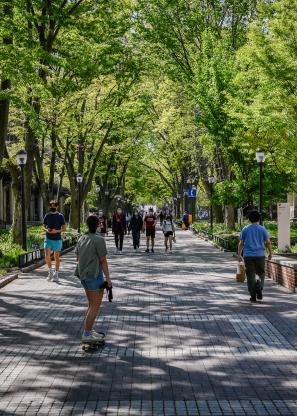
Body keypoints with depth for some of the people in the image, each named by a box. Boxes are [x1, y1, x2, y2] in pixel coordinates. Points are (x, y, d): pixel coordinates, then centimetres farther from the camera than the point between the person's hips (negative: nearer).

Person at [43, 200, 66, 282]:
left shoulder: (60, 216, -1)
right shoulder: (47, 215, 6)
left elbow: (64, 229, 0)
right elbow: (44, 226, 15)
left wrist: (57, 231, -18)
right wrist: (46, 230, -7)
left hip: (57, 239, -1)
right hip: (48, 239, 1)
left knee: (56, 257, 7)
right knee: (47, 256, -13)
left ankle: (56, 274, 17)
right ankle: (50, 270, 8)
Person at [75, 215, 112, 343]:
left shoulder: (81, 239, 7)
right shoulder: (99, 240, -14)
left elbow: (78, 258, 13)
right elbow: (103, 261, -13)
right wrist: (108, 278, -9)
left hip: (83, 275, 8)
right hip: (94, 275, -8)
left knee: (92, 304, 19)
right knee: (95, 306, -1)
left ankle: (89, 330, 22)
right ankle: (86, 335, -1)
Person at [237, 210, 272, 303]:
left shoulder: (245, 229, 4)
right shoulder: (262, 229, 1)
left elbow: (241, 243, 3)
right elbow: (268, 242, -1)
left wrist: (239, 254, 10)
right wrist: (270, 253, 10)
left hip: (248, 256, 1)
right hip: (260, 255, -1)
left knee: (250, 275, 4)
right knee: (261, 274, 14)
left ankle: (253, 296, 3)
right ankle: (259, 288, -12)